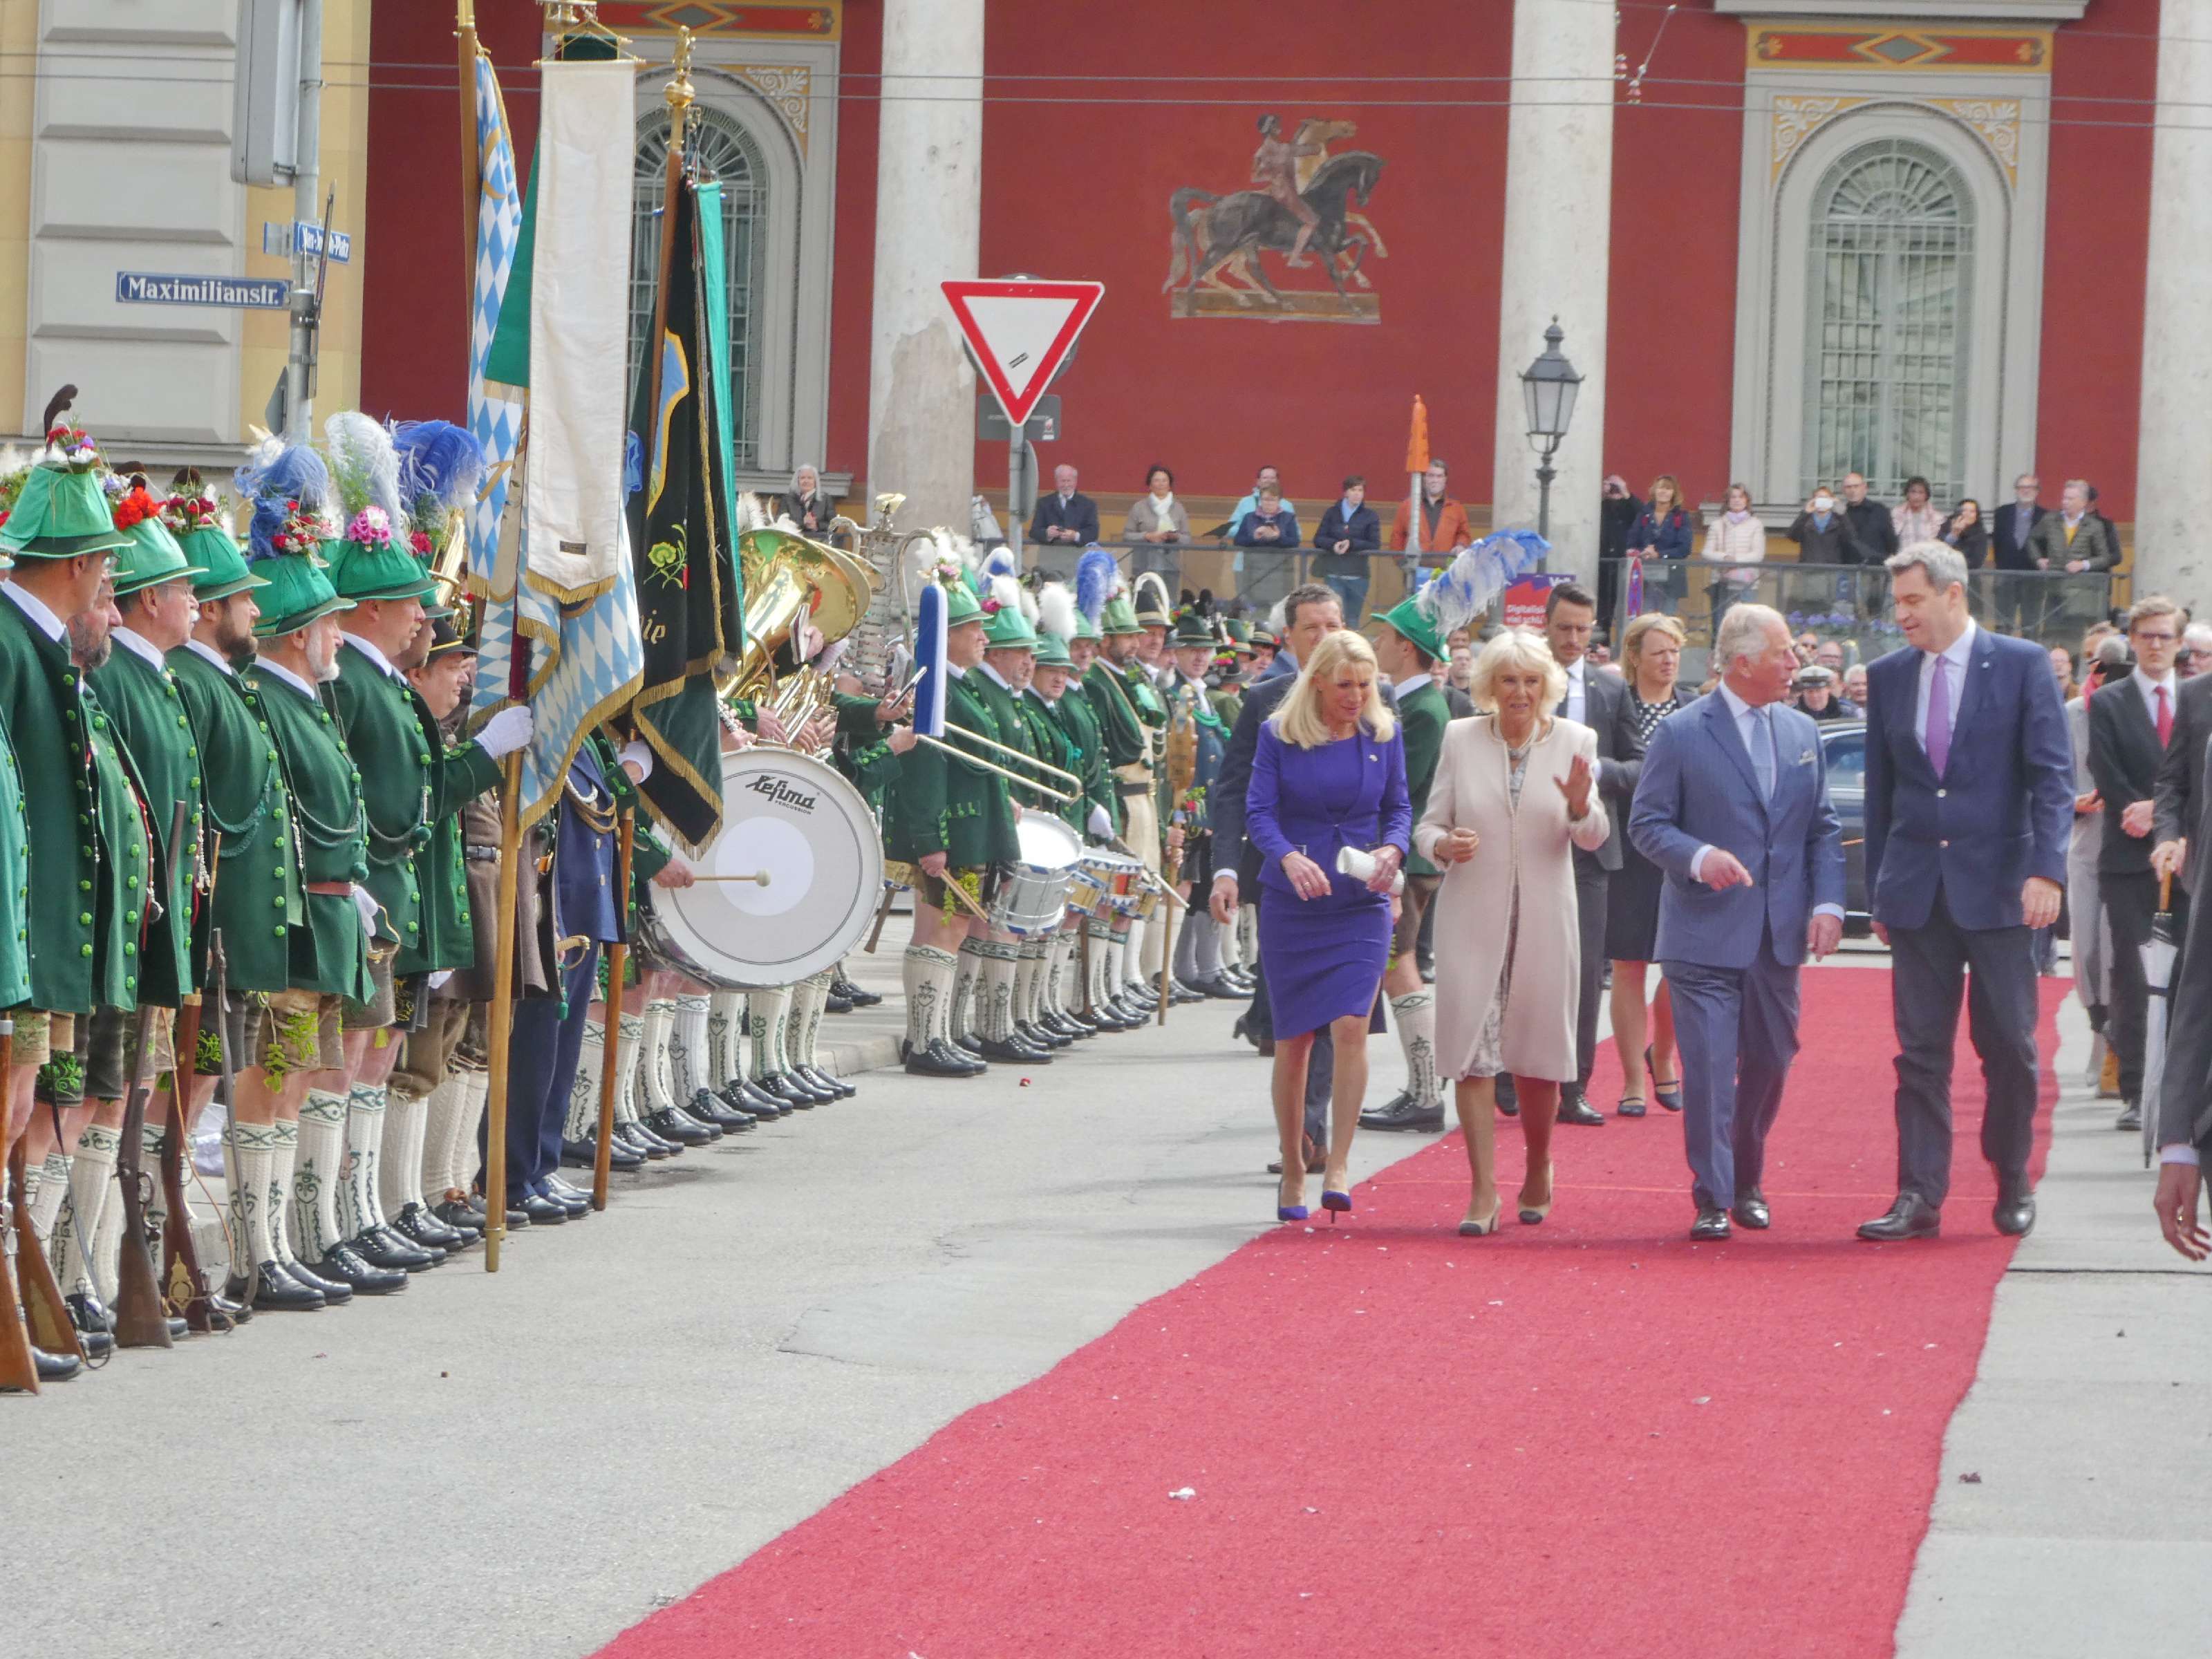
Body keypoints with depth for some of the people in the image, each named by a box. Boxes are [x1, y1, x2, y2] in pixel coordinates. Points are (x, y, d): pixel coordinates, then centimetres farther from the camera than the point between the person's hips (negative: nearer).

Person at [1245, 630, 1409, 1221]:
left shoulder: (1383, 734, 3)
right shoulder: (1279, 734, -3)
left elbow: (1399, 809, 8)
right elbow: (1258, 811, -9)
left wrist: (1393, 849, -14)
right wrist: (1289, 857, -28)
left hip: (1360, 906, 0)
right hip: (1291, 907, 0)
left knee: (1351, 1027, -15)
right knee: (1293, 1040, 4)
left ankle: (1337, 1166, -11)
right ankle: (1292, 1171, 17)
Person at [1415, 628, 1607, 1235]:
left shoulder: (1575, 741, 2)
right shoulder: (1460, 739, 3)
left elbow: (1594, 839, 0)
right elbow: (1428, 825, 7)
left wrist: (1580, 806, -22)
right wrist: (1445, 845, -16)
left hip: (1543, 918, 0)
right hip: (1472, 914, 0)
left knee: (1536, 1053, 7)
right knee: (1473, 1051, -7)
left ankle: (1539, 1173, 30)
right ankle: (1483, 1192, -5)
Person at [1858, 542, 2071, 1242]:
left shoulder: (2021, 665, -3)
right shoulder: (1888, 676, 8)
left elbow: (2051, 775, -6)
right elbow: (1880, 789, 13)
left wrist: (2046, 869, -16)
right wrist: (1879, 888, 10)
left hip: (1999, 887, -3)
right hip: (1916, 888, 3)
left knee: (2008, 1046, 3)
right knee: (1920, 1051, 1)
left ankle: (2013, 1183, 21)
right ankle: (1919, 1197, 2)